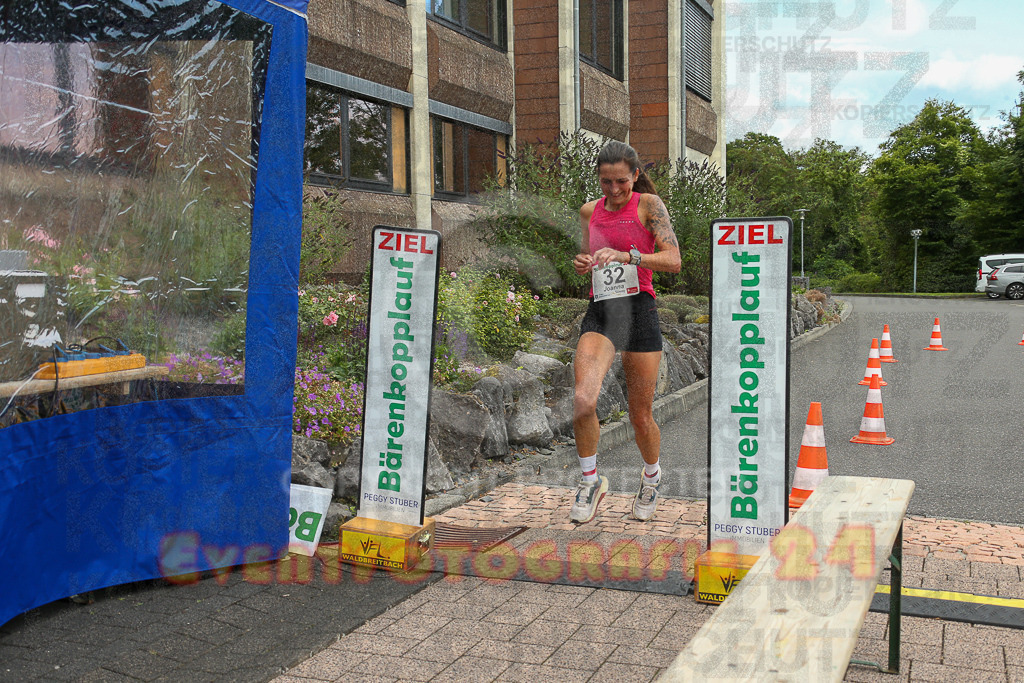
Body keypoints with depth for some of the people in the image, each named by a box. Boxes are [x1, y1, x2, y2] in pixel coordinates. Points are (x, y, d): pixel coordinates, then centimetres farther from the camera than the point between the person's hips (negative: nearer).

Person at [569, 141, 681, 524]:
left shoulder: (648, 204, -1)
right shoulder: (590, 211, 12)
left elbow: (674, 261, -11)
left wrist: (627, 255, -24)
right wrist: (582, 263, 4)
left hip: (638, 309, -3)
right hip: (599, 313, 3)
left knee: (641, 417, 4)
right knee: (583, 402, -21)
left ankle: (651, 476, 35)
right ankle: (591, 481, 1)